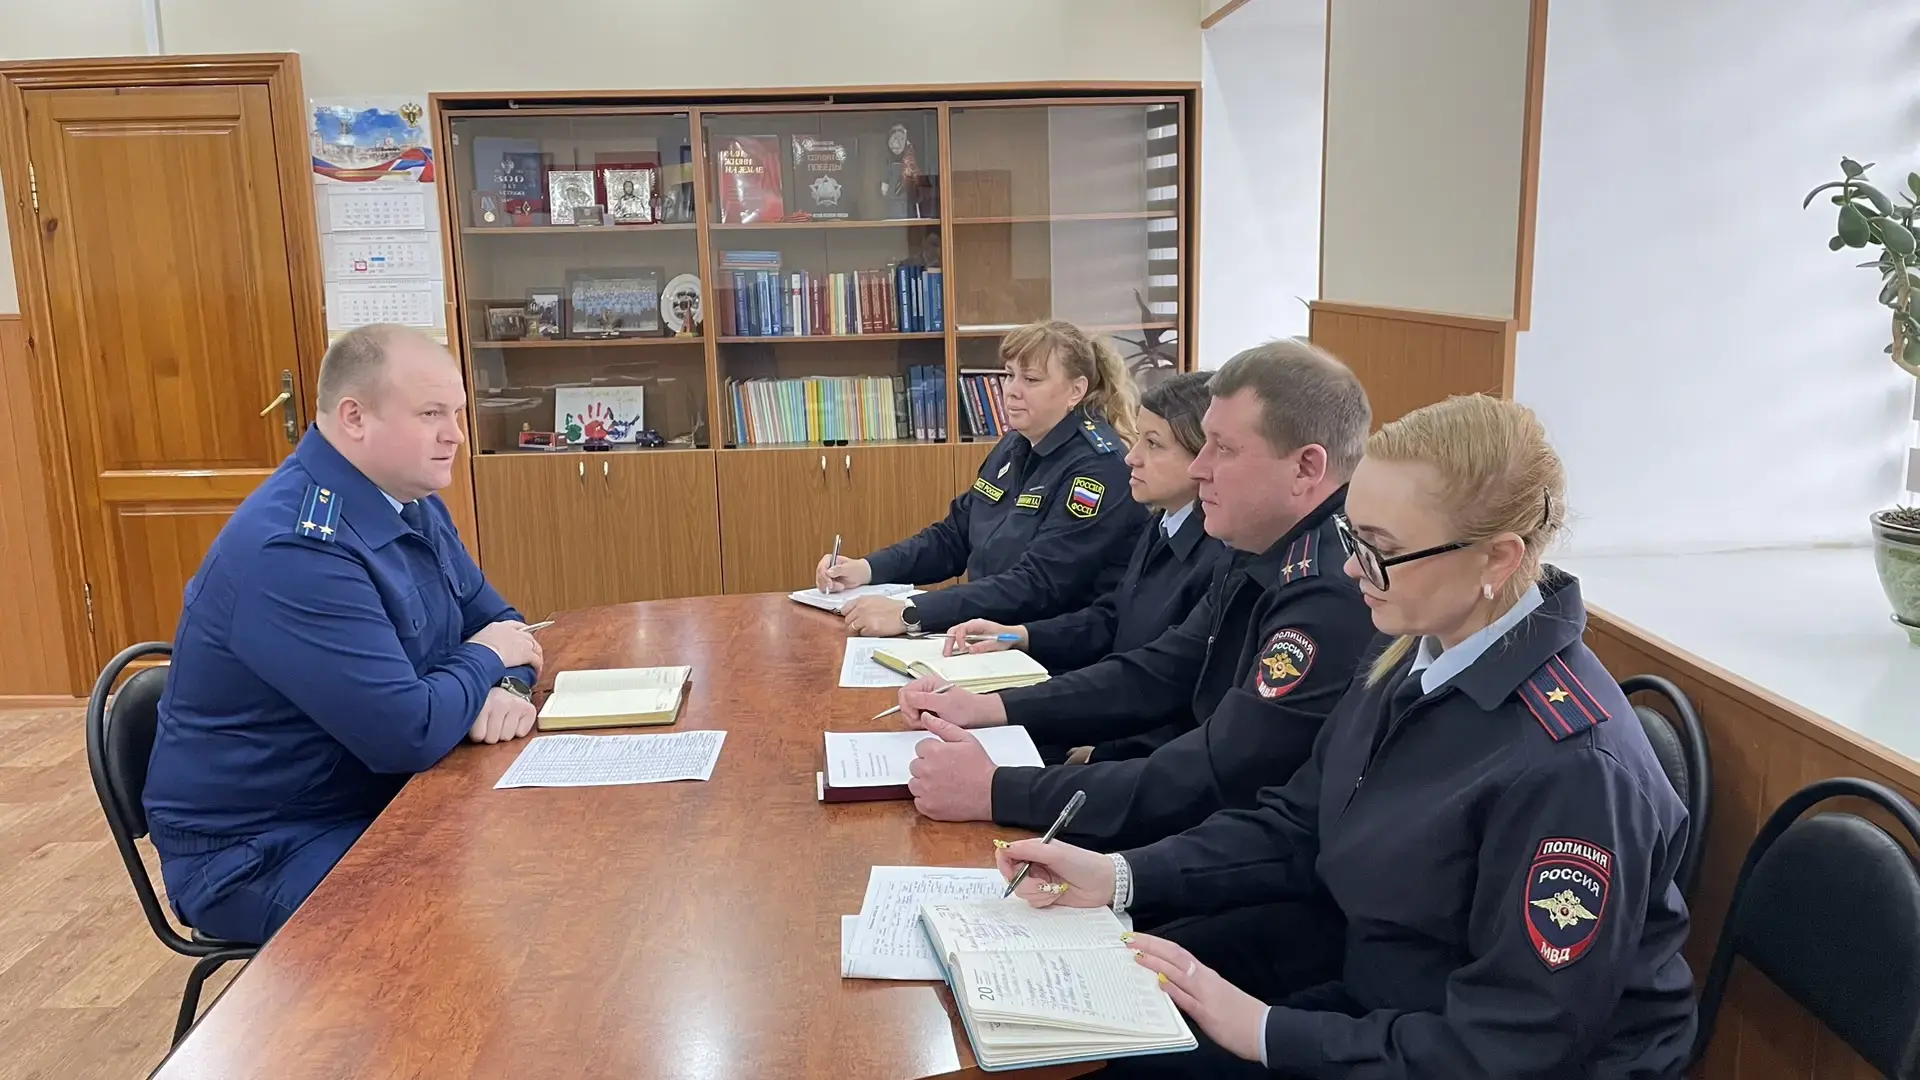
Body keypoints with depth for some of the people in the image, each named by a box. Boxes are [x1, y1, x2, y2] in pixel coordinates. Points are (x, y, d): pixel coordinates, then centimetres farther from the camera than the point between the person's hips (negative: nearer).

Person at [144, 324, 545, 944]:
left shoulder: (412, 503, 3)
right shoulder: (294, 549, -27)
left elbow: (494, 620, 11)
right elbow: (410, 734, -31)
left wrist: (509, 686, -12)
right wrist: (486, 659, -11)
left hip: (379, 800, 9)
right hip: (260, 855, -8)